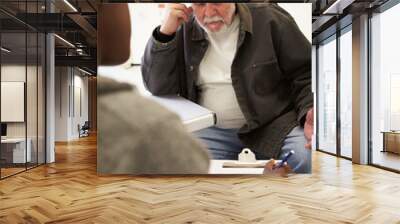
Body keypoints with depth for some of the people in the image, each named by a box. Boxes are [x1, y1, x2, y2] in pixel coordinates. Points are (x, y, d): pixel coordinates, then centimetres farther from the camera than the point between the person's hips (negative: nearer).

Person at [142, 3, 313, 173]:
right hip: (212, 131, 2)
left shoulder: (270, 20, -3)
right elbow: (158, 88, -2)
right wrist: (165, 32, -13)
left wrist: (309, 113, -20)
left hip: (272, 125, -1)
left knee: (306, 158, -27)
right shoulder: (185, 31, 4)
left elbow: (305, 74, 0)